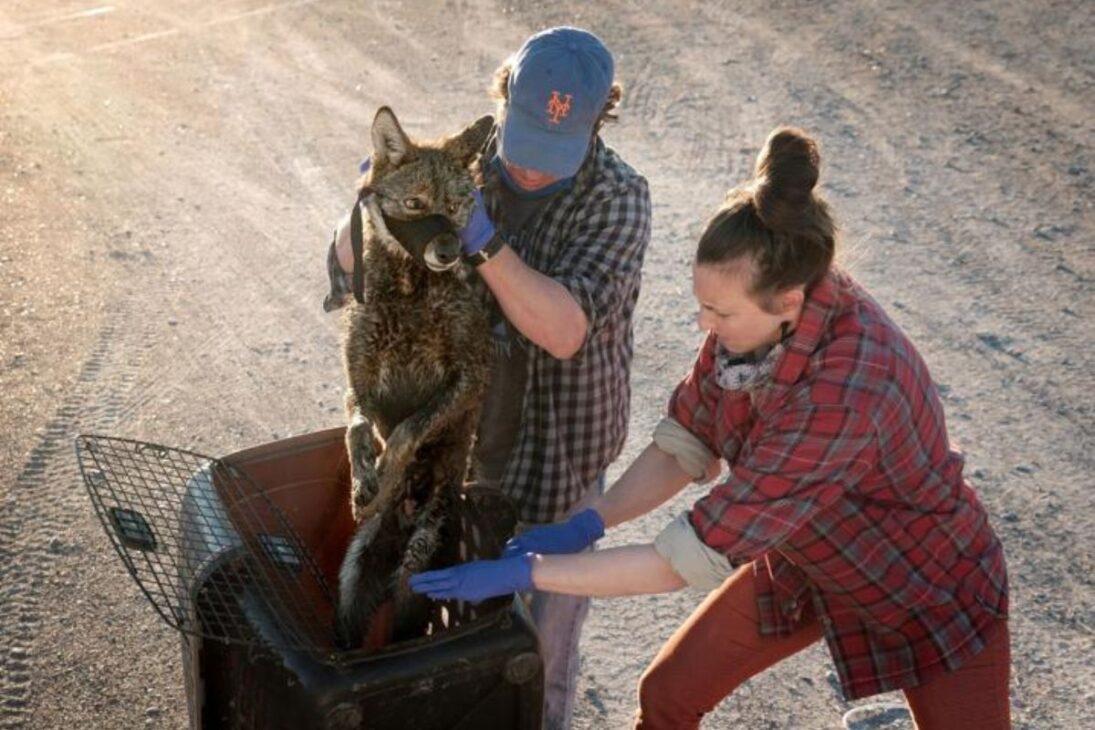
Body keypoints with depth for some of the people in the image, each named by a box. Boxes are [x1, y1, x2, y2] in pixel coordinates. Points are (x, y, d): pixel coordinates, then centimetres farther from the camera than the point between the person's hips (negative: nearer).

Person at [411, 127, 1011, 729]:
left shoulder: (844, 389, -42)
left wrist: (524, 573, -32)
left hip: (926, 588, -6)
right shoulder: (756, 311, -22)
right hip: (801, 559, 6)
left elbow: (690, 559, -37)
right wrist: (584, 525, -20)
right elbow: (685, 444, -7)